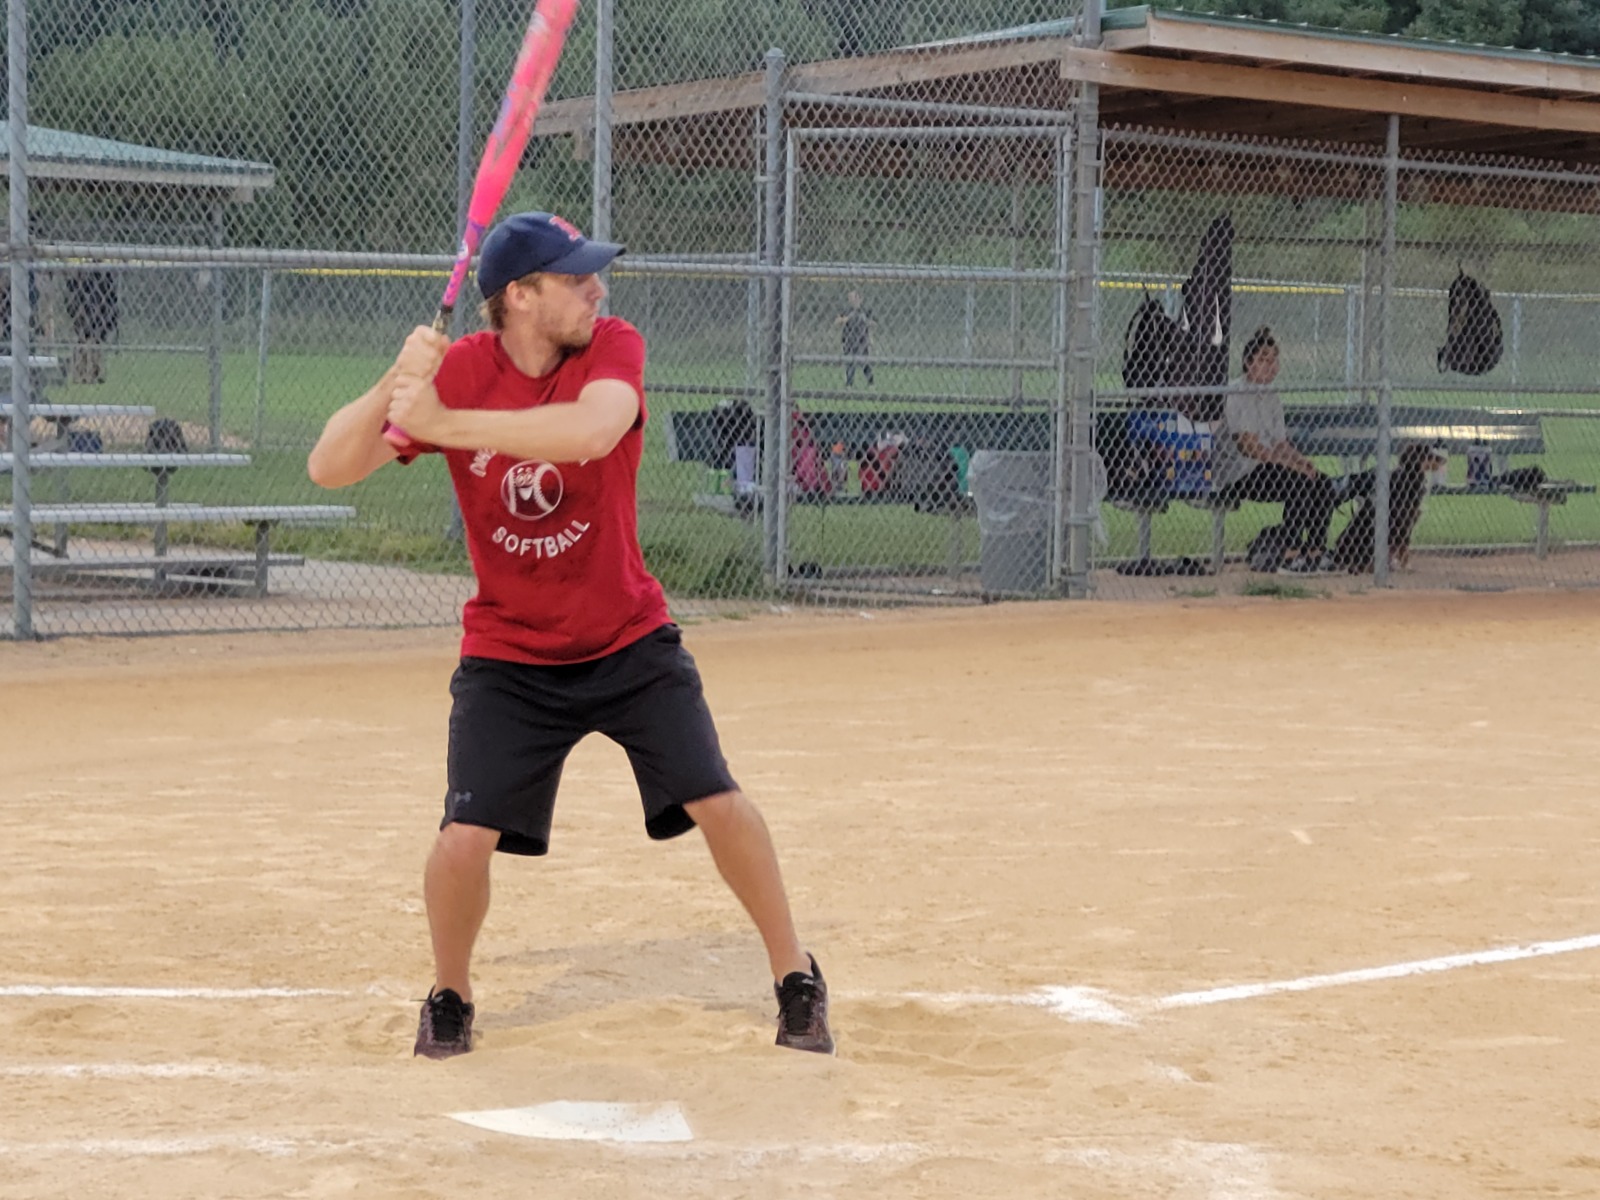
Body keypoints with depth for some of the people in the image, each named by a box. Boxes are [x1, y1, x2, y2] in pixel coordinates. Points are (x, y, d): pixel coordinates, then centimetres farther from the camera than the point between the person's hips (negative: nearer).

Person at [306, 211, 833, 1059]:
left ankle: (796, 980, 14)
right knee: (465, 838, -11)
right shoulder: (458, 371, -11)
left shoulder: (613, 348, -14)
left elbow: (588, 432, -37)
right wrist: (394, 385, -35)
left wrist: (441, 424, -41)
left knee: (716, 802, -6)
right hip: (508, 656, 0)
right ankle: (449, 996, 16)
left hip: (630, 641, 0)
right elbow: (329, 469, -17)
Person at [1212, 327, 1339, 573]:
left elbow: (1281, 444, 15)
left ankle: (1316, 552, -5)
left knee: (1324, 483, -5)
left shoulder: (1272, 397, 17)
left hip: (1267, 469, 9)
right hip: (1236, 476, -9)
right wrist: (1292, 464, -21)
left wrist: (1302, 460, -6)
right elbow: (1249, 447, -19)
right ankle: (1291, 556, -25)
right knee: (1299, 481, -27)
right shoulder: (1238, 395, -12)